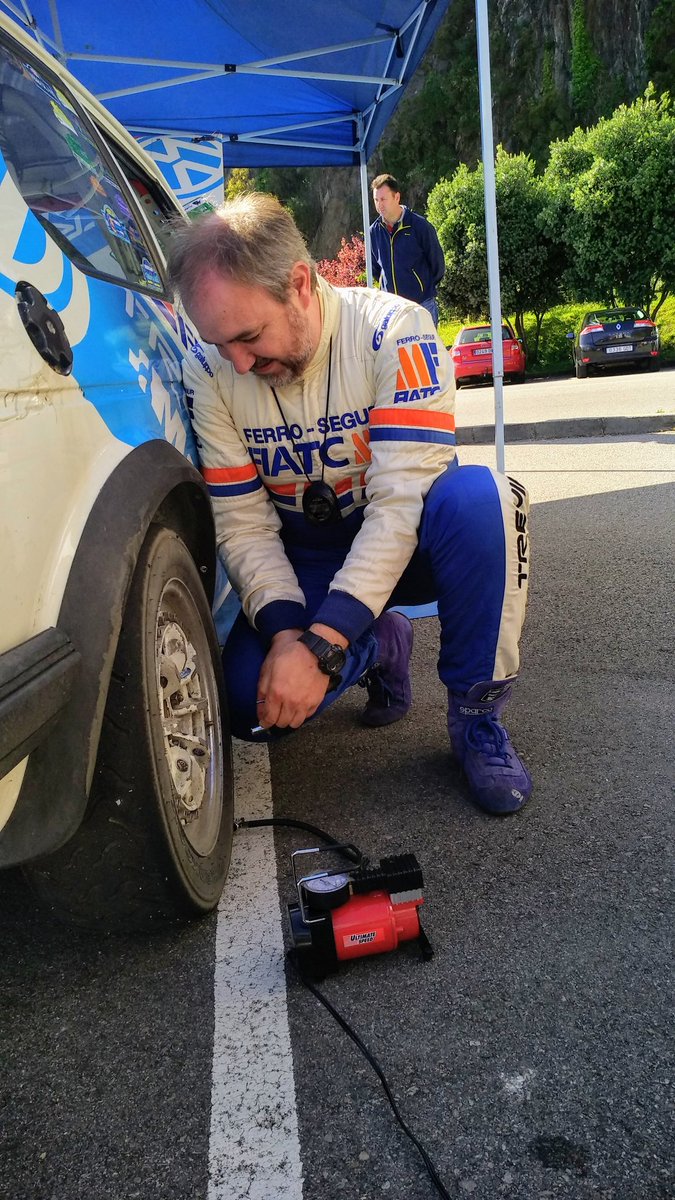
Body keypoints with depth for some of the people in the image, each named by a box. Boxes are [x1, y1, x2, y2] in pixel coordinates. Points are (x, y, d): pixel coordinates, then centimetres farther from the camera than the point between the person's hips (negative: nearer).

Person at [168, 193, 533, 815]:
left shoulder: (394, 331, -24)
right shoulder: (209, 373, -13)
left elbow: (400, 501, -31)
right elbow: (243, 524, -11)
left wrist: (319, 644, -37)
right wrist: (284, 630, -28)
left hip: (402, 544, -2)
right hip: (304, 560, 3)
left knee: (477, 496, -36)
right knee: (252, 703, -21)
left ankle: (476, 713, -15)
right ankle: (380, 647, 11)